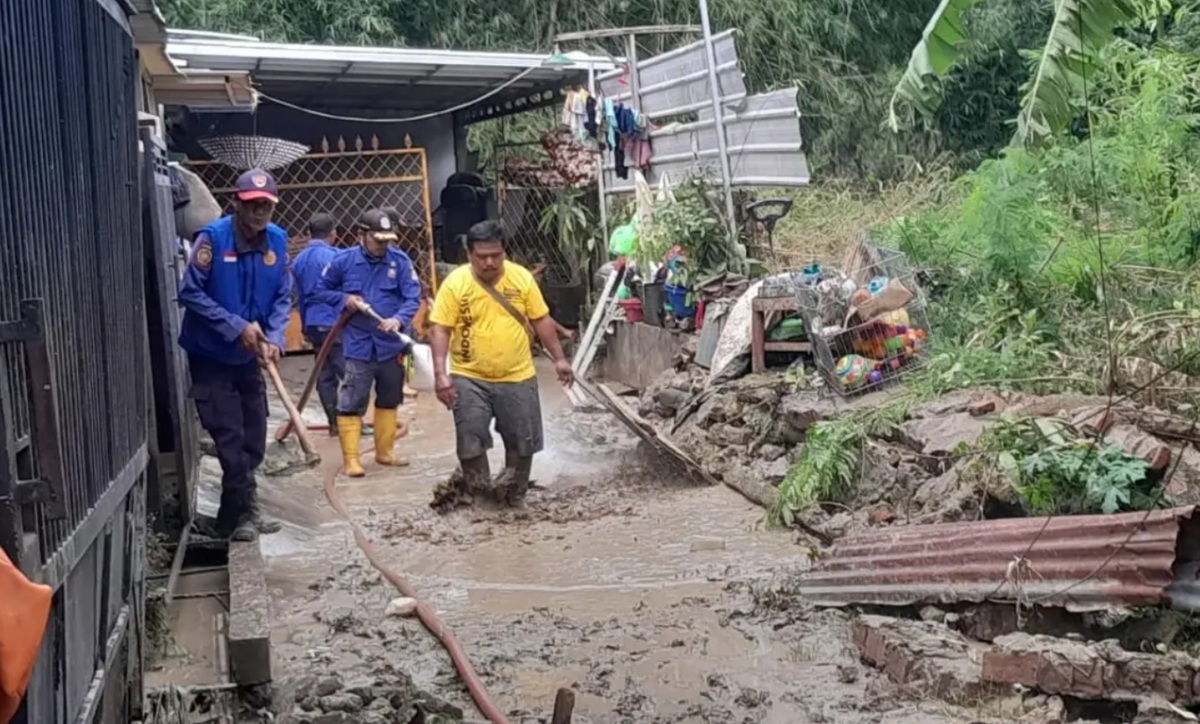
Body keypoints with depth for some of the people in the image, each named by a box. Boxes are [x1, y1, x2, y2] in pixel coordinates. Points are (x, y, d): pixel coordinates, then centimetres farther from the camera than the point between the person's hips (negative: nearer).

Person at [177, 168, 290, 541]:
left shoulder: (278, 240, -4)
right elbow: (190, 292, -17)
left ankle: (238, 513, 25)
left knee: (253, 437, 11)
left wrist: (274, 338, -15)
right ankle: (241, 513, 9)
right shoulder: (213, 237, -19)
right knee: (231, 437, -5)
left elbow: (282, 298, 1)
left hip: (249, 356, 6)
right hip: (210, 354, -5)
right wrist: (236, 327, -22)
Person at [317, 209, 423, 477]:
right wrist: (344, 299, -10)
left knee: (389, 400, 16)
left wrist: (399, 319, -28)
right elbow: (323, 290, 9)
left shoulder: (400, 261, -5)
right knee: (351, 402, -5)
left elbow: (413, 296, -10)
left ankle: (385, 451, 31)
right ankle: (350, 458, 4)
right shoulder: (343, 261, -4)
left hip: (392, 344, 2)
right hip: (358, 345, -2)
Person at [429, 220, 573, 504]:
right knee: (470, 442, -1)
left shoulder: (522, 277, -3)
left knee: (523, 440, 10)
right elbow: (440, 330, -10)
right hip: (469, 379, -2)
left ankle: (515, 496, 29)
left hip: (518, 377, 2)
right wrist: (440, 374, -19)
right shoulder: (454, 283, -9)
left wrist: (559, 359, 4)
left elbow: (541, 320, 5)